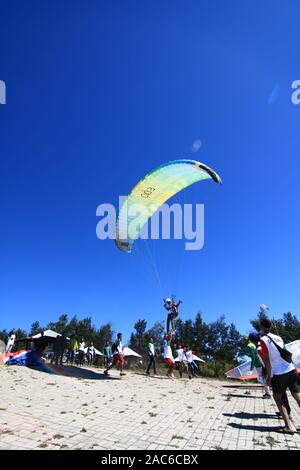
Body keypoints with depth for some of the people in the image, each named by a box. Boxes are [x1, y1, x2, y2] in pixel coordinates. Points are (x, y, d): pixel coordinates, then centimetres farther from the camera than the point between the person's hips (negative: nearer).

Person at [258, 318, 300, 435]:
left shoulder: (263, 340, -6)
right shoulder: (278, 338, 12)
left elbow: (267, 360, -10)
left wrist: (269, 376, -3)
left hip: (279, 373, -5)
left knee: (277, 397, 12)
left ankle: (289, 426, 4)